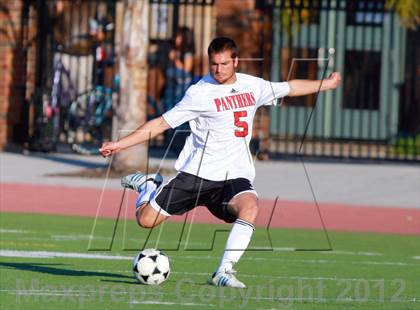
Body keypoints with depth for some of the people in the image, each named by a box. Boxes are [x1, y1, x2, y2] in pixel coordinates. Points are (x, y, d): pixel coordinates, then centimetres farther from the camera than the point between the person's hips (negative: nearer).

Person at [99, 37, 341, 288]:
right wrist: (120, 144, -11)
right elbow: (162, 123, -6)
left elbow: (289, 88, 25)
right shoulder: (200, 93, -8)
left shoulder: (252, 86, 6)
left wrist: (327, 84, 34)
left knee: (250, 207, -31)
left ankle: (224, 272, -27)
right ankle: (150, 185, 30)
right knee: (146, 220, -4)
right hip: (196, 172, -2)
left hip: (234, 176, 2)